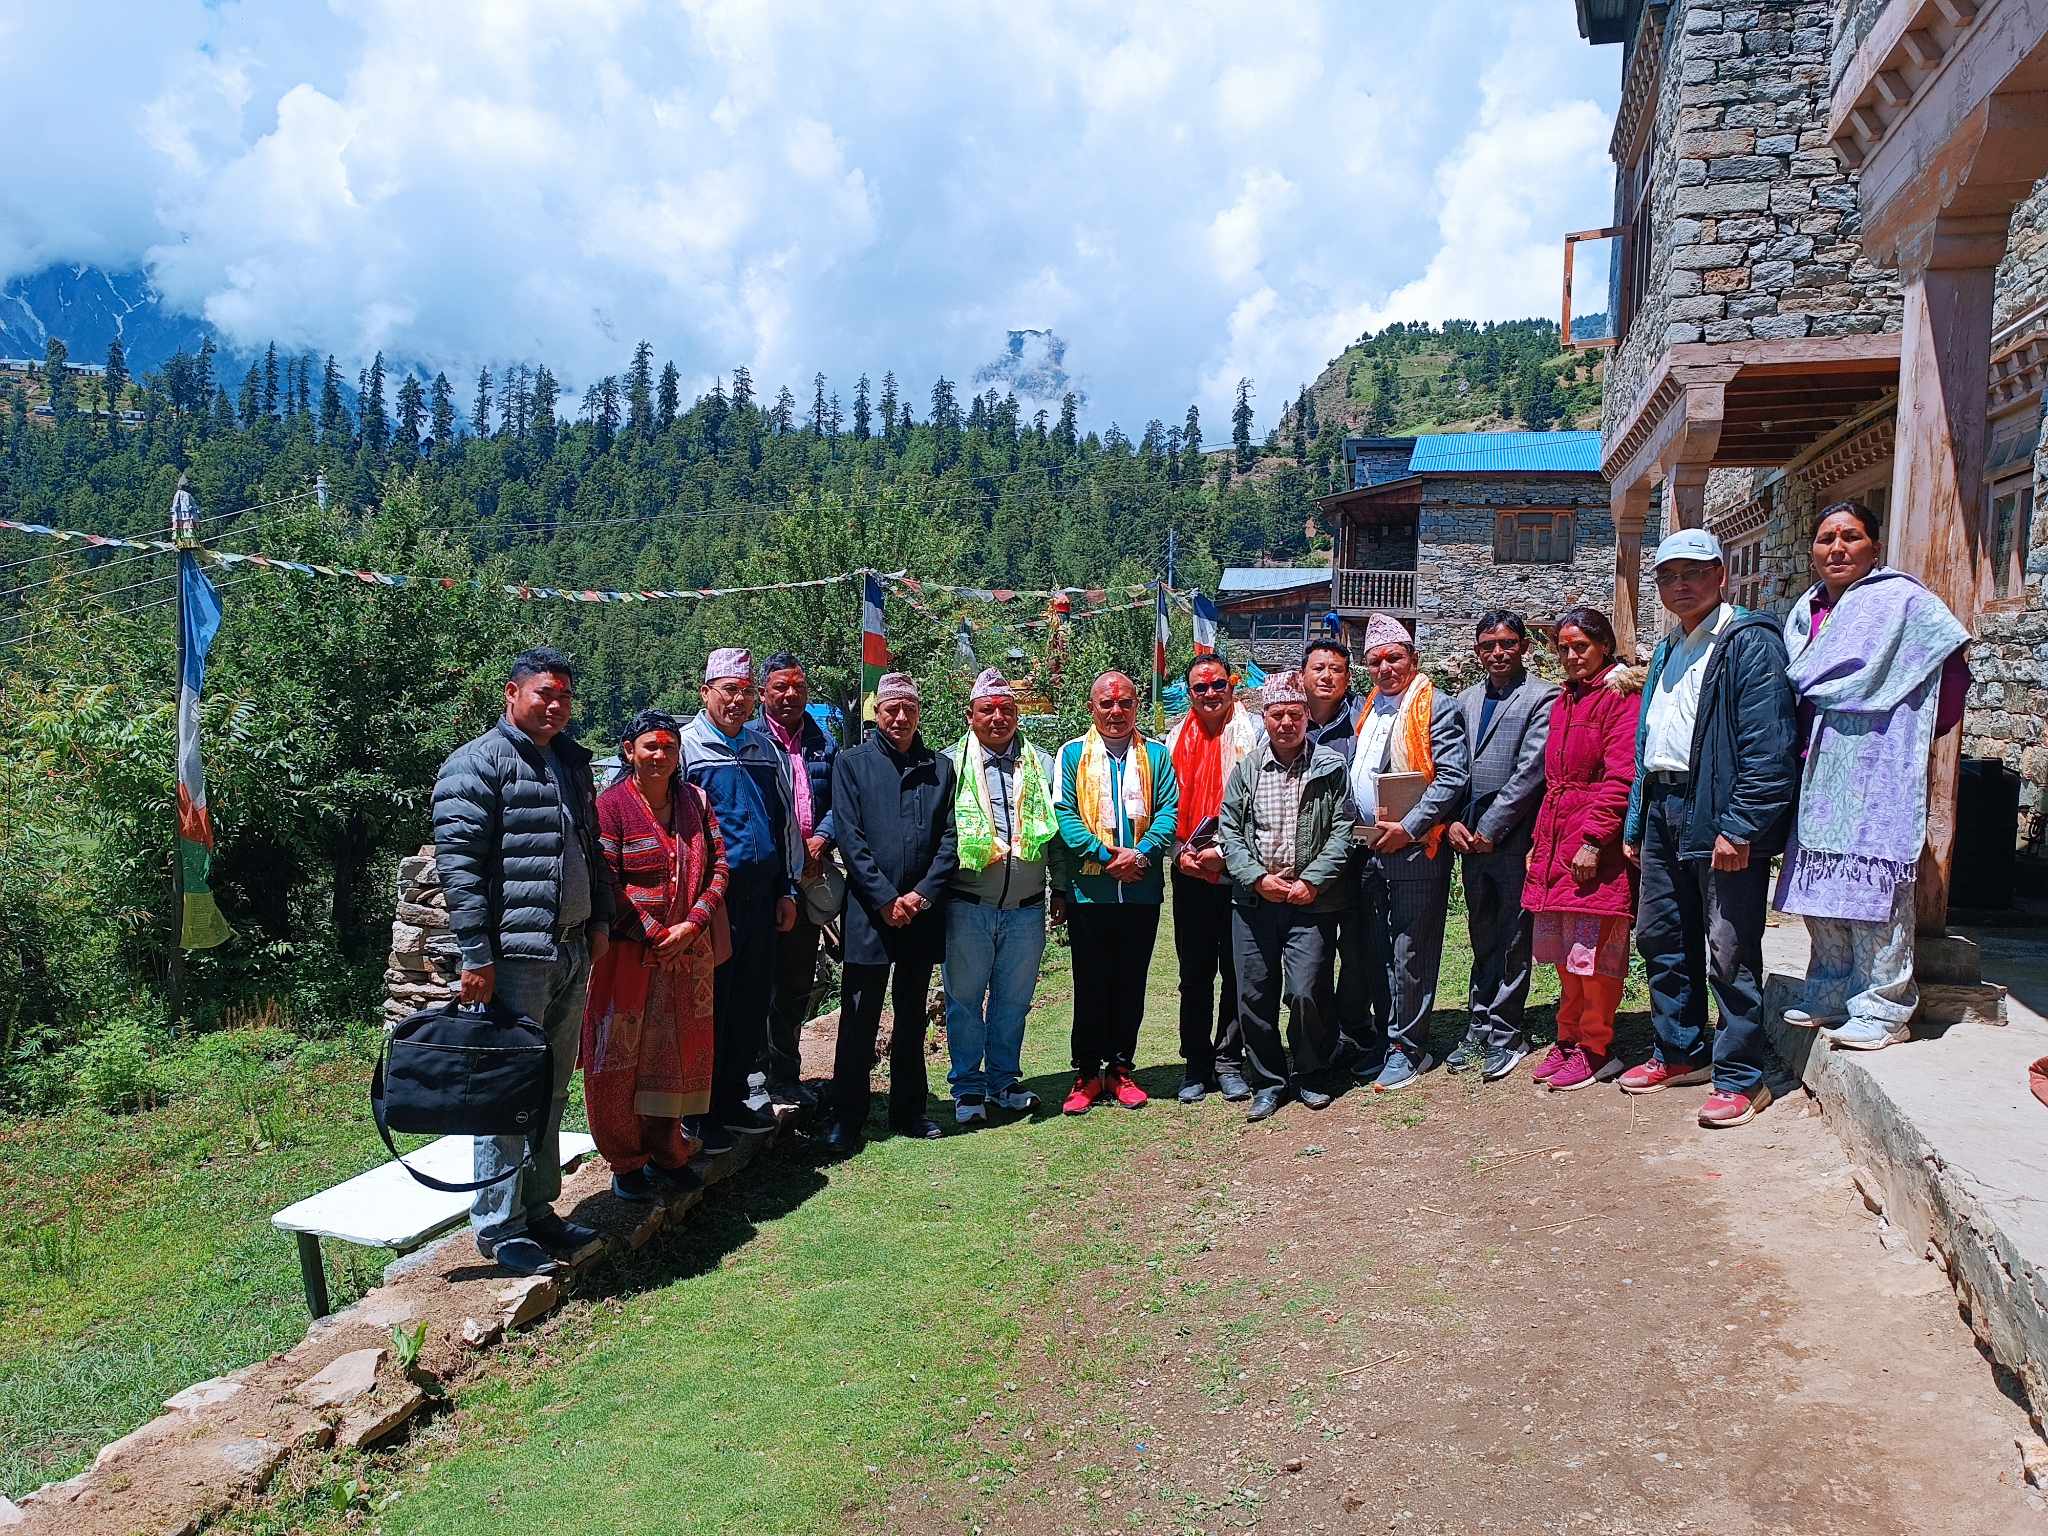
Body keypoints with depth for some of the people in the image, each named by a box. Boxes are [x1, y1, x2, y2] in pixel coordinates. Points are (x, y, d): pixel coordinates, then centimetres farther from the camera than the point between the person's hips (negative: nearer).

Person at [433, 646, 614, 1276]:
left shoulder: (572, 762, 16)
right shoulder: (478, 764, -8)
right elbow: (457, 863, -14)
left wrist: (599, 920, 16)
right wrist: (476, 955, -18)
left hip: (572, 952, 8)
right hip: (513, 955, -8)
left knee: (552, 1089, 15)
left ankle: (539, 1209, 27)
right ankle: (498, 1226, 10)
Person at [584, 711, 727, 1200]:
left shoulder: (695, 801, 7)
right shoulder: (611, 805, -7)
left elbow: (717, 867, 4)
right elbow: (607, 883, -11)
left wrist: (691, 925, -9)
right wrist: (653, 935, -14)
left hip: (689, 952, 4)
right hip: (632, 953, -4)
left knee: (678, 1054, 11)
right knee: (623, 1054, 2)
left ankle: (665, 1151, 26)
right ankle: (626, 1163, 15)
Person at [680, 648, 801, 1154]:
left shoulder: (766, 749, 13)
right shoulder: (686, 745, -3)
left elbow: (785, 822, 18)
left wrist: (786, 890, 14)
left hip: (761, 898, 6)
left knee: (751, 1005, 12)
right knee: (708, 1007, 2)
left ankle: (731, 1101, 26)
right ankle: (701, 1115, 14)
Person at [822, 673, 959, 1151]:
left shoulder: (939, 767, 9)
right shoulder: (852, 763, 1)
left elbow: (949, 838, 4)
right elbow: (850, 839, -6)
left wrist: (921, 895, -9)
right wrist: (887, 900, -13)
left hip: (923, 910, 3)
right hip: (870, 913, -3)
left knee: (912, 1016, 13)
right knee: (858, 1020, 1)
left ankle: (909, 1110, 24)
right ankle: (846, 1118, 11)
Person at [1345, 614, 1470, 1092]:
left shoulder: (1437, 707, -4)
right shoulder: (1365, 710, 17)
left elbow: (1452, 777, -13)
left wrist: (1407, 828, -16)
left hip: (1414, 850, -6)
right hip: (1368, 851, 7)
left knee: (1409, 955, -1)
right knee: (1374, 954, 12)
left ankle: (1407, 1048, 9)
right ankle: (1379, 1040, 23)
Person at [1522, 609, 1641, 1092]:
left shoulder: (1622, 697, -6)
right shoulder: (1563, 702, 19)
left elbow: (1620, 778, -14)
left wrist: (1592, 839, -19)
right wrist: (1539, 842, 16)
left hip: (1597, 850, -8)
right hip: (1556, 848, 8)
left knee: (1594, 952, -2)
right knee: (1565, 954, 12)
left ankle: (1594, 1050, 9)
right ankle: (1568, 1039, 23)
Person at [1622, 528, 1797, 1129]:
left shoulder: (1750, 642, -9)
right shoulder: (1666, 651, 19)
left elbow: (1767, 746, -17)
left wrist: (1740, 826, -23)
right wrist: (1636, 824, 18)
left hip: (1719, 815, -9)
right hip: (1663, 812, 9)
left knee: (1730, 950, -2)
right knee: (1661, 938, 16)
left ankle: (1741, 1077, 9)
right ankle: (1680, 1052, 31)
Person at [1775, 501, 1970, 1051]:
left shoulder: (1900, 599, -4)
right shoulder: (1808, 609, 15)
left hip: (1875, 771, -7)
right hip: (1818, 769, 7)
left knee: (1869, 886, -5)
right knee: (1820, 887, 10)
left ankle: (1884, 1009, 5)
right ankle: (1832, 996, 22)